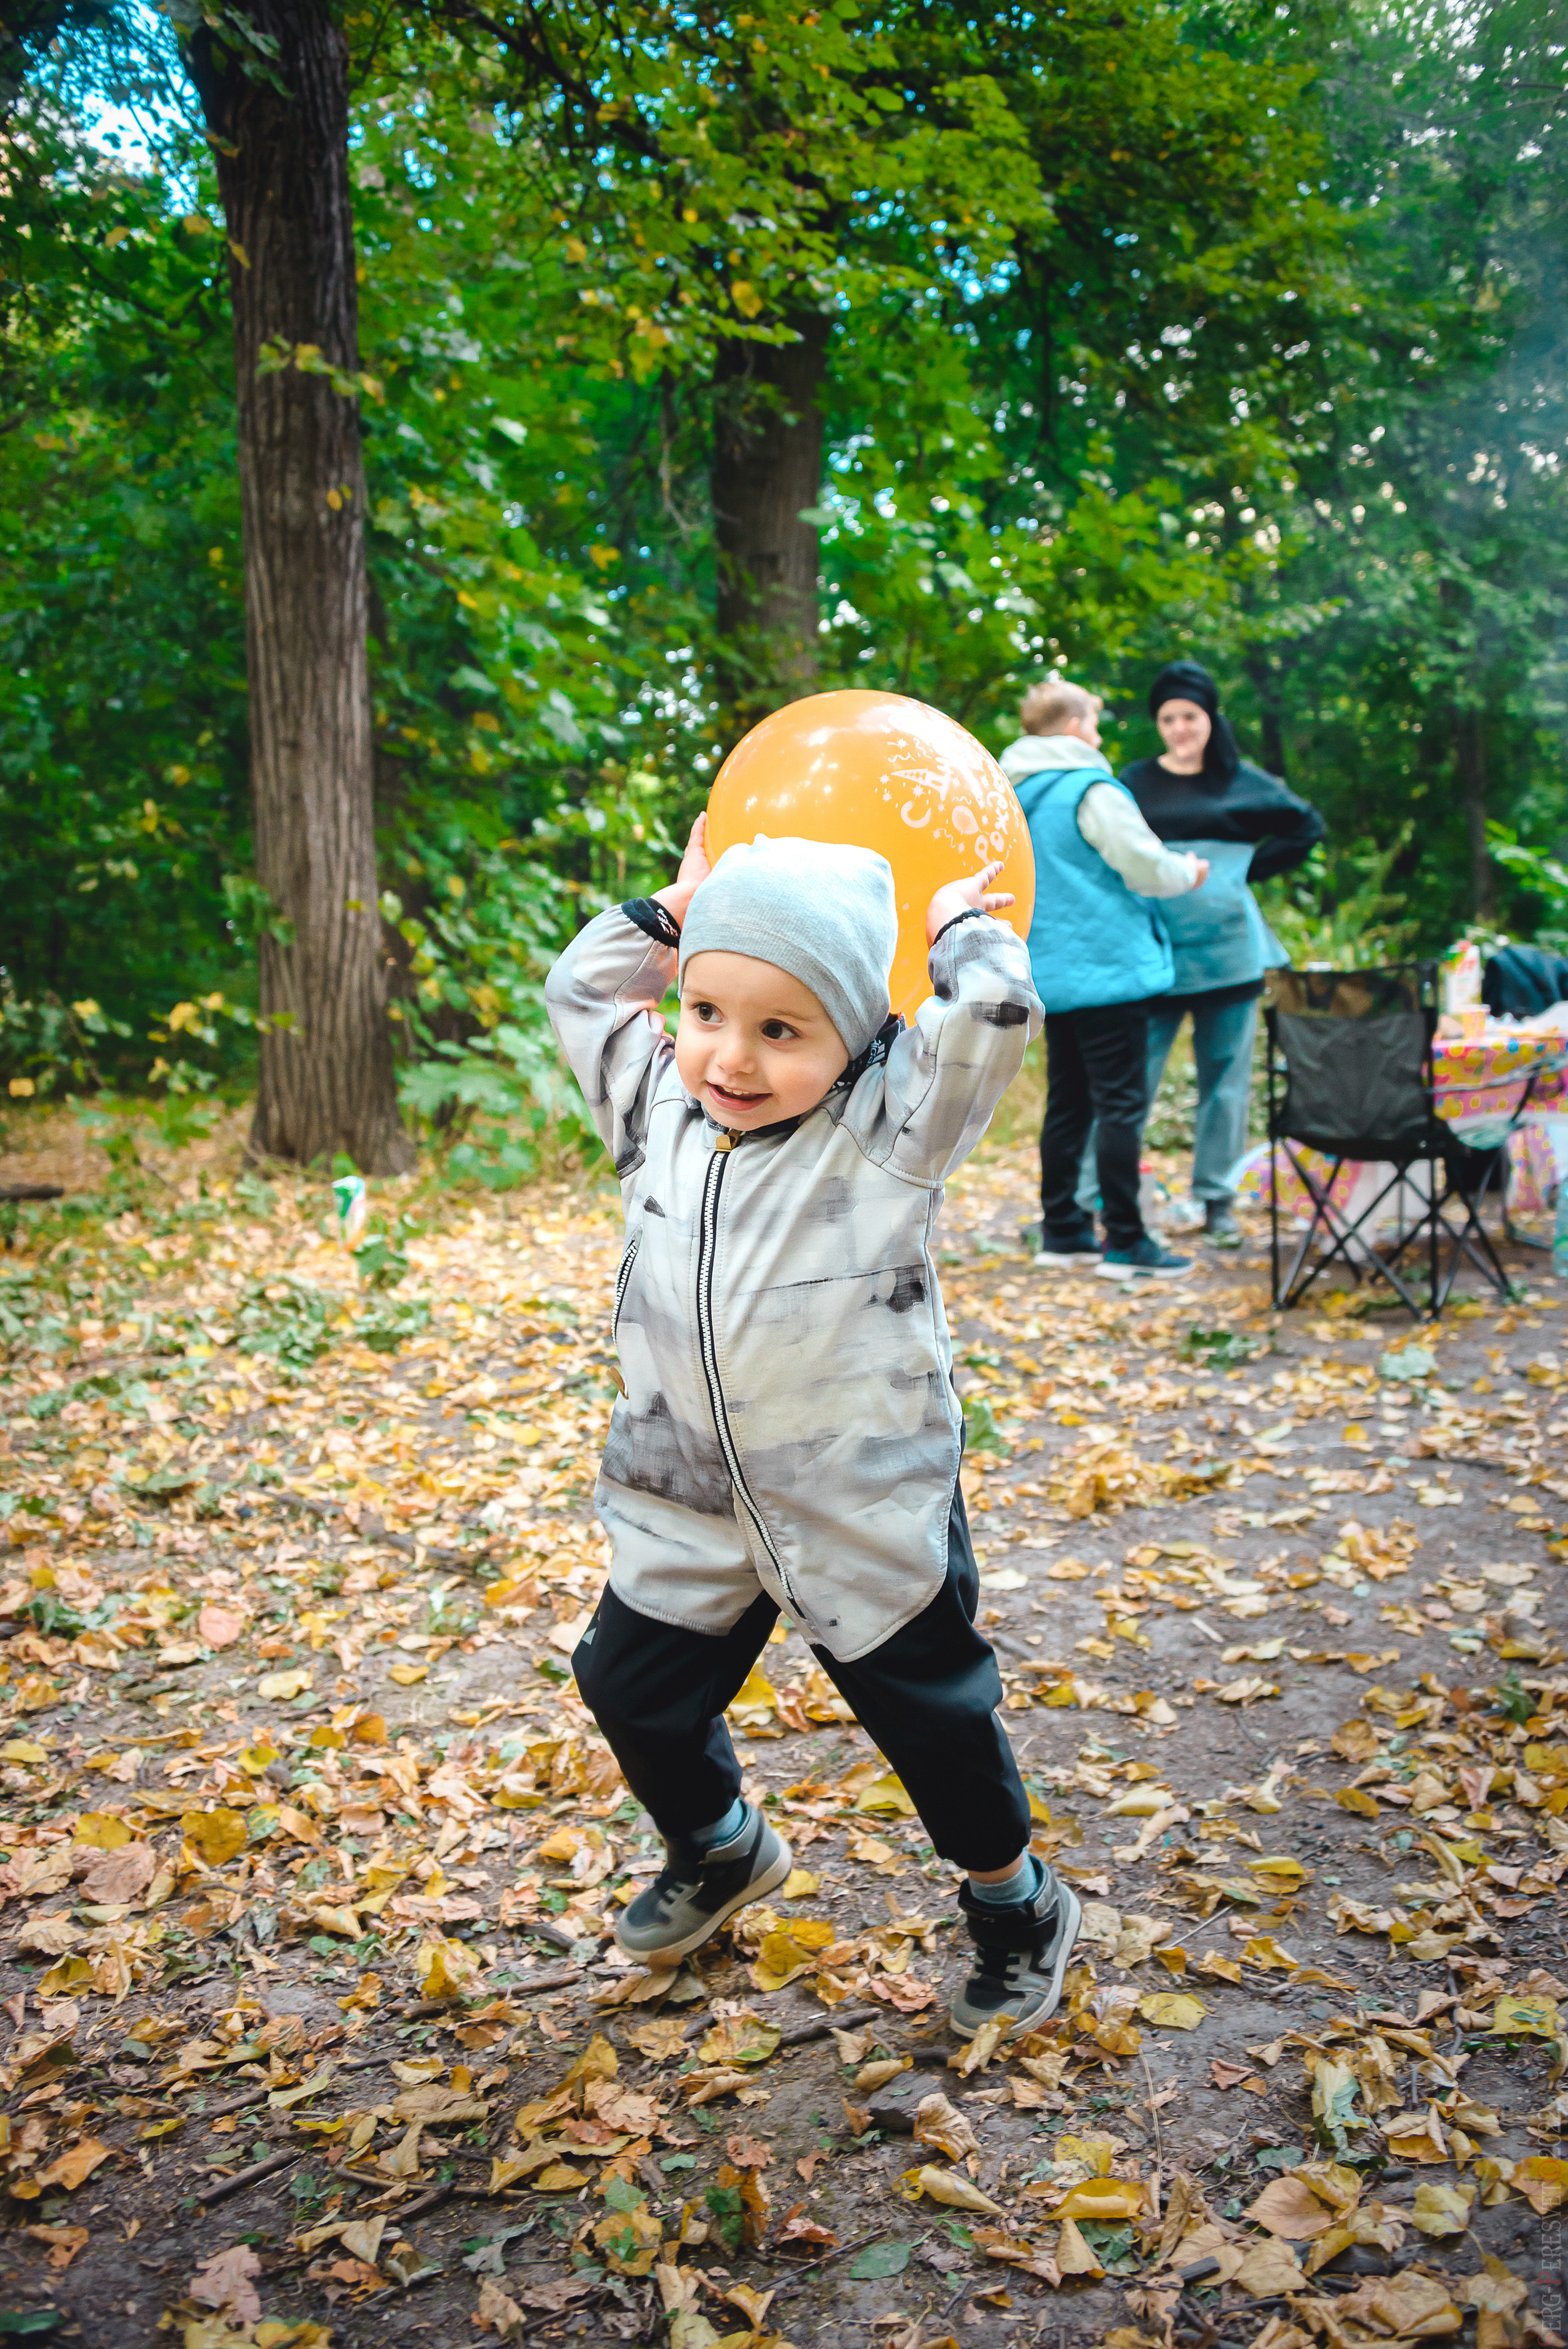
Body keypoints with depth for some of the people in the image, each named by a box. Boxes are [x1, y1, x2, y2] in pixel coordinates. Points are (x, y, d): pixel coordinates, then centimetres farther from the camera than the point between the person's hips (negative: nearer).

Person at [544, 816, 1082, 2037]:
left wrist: (961, 928, -8)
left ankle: (1018, 1903, 39)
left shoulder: (887, 1125, -16)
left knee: (931, 1711, 12)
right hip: (686, 1507, 5)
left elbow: (993, 1015, -26)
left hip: (867, 1511, -4)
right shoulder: (660, 1110, -1)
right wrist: (675, 909, 8)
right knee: (633, 1692, 17)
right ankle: (722, 1847, 47)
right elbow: (579, 992, 13)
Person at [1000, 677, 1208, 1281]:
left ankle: (1061, 1230, 20)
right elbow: (1147, 866, -12)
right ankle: (1124, 1242, -1)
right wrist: (1189, 872, 7)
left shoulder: (1014, 799, 13)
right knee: (1121, 1105, -4)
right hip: (1107, 968, -8)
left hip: (1051, 974, 8)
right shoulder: (1091, 790, -12)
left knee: (1067, 1105, 14)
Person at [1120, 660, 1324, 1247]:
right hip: (1153, 951, -2)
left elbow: (1307, 827, 17)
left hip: (1226, 949, 2)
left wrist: (1249, 868, 7)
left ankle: (1217, 1199, 16)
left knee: (1226, 1079, 6)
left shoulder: (1242, 781, 9)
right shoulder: (1136, 783, 7)